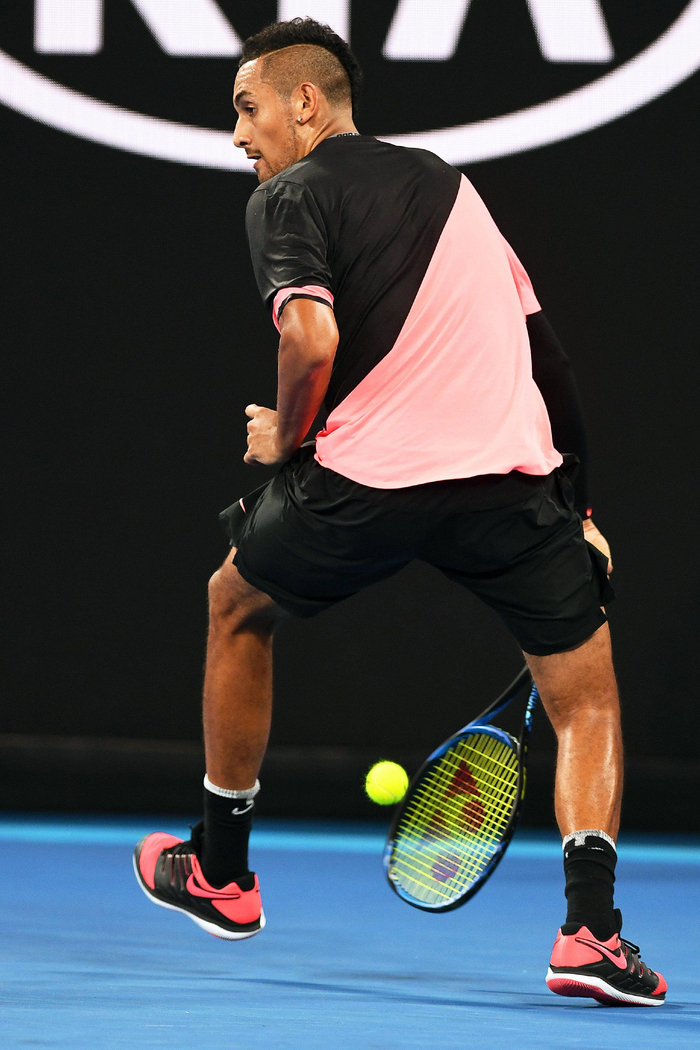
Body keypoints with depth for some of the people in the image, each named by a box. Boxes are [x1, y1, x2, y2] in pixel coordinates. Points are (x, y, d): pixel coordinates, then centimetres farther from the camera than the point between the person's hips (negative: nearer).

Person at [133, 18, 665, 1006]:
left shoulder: (290, 195, 3)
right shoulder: (446, 182, 23)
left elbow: (313, 338, -17)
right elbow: (542, 349, 23)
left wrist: (283, 431, 3)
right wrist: (574, 506, 27)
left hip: (364, 480, -3)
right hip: (515, 476, 4)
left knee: (238, 607, 27)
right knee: (588, 703, 17)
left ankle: (219, 872, 35)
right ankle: (590, 931, -3)